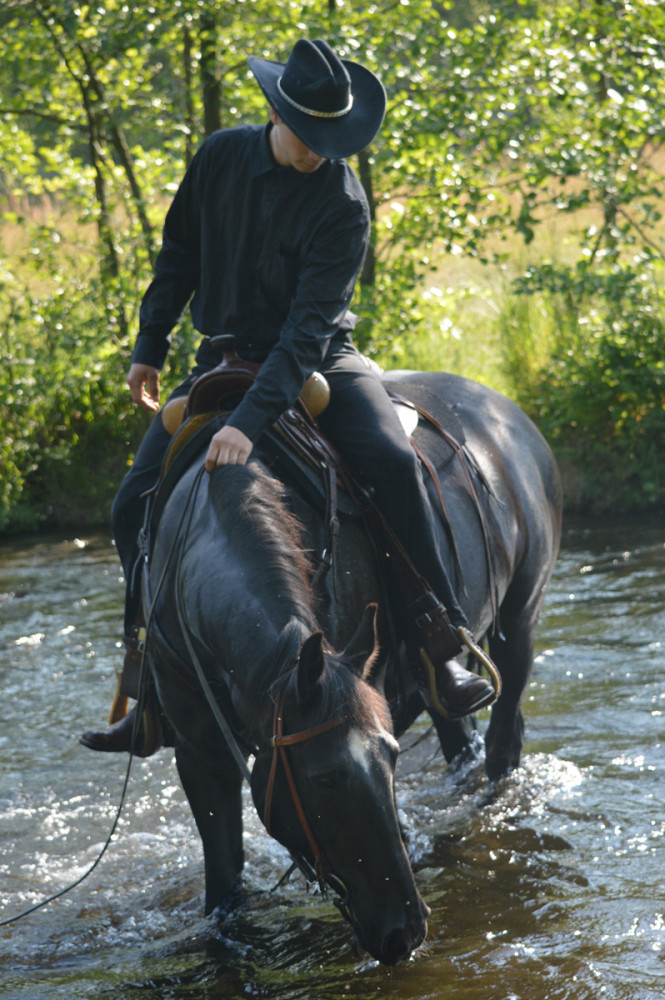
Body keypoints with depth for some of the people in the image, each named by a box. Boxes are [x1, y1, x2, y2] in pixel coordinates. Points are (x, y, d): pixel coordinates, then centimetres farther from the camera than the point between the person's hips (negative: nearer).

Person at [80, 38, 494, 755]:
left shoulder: (342, 205, -21)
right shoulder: (222, 157, -7)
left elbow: (311, 324, -29)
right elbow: (179, 256, 9)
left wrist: (251, 420, -40)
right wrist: (149, 347, 12)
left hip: (317, 362, -4)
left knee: (391, 460, -31)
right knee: (136, 502, -6)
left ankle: (444, 647, -21)